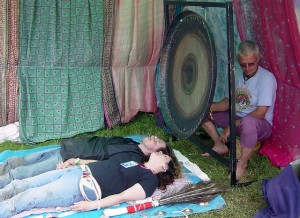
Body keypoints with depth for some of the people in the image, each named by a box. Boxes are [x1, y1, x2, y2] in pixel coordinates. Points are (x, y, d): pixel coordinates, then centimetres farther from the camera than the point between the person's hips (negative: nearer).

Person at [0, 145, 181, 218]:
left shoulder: (151, 179, -2)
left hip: (82, 189, -8)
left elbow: (122, 196, -12)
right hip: (79, 171, 8)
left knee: (26, 199, -14)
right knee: (20, 185, 0)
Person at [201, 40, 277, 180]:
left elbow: (260, 114, -23)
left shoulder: (266, 78, -18)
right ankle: (220, 145, 6)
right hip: (236, 118, 8)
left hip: (261, 125, -7)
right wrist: (211, 107, -12)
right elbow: (229, 101, 9)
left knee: (248, 121, -45)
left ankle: (242, 164, -24)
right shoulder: (240, 75, 6)